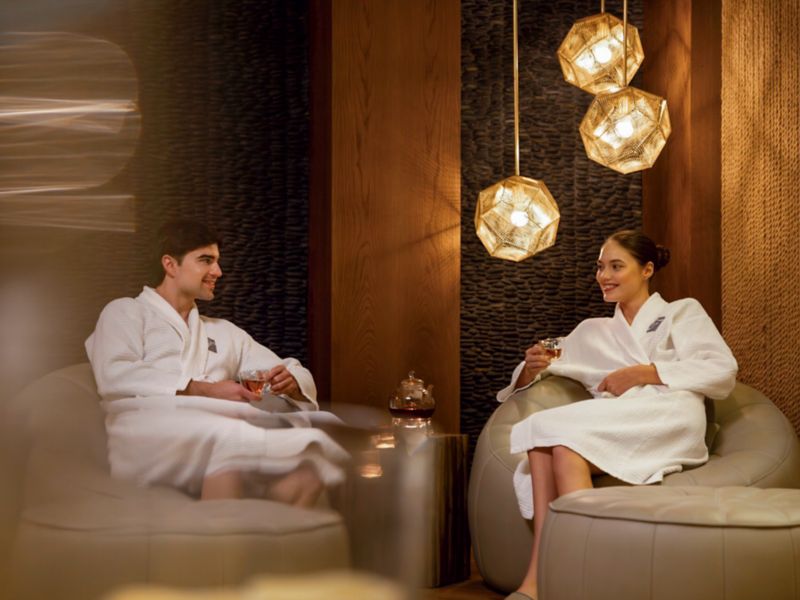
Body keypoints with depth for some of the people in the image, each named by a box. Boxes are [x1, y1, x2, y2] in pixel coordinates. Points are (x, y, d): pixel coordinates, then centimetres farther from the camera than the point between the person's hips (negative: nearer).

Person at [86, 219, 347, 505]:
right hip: (147, 436, -4)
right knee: (228, 439, -41)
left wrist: (290, 383, 2)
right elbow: (114, 376, -4)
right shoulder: (124, 313, 18)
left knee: (309, 460, -29)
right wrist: (205, 390, -12)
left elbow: (303, 379, 29)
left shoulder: (225, 332, 33)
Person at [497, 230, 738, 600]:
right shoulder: (592, 332, 33)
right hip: (613, 429, 4)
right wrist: (533, 365, 4)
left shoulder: (682, 313, 21)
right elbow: (526, 380, 29)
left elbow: (723, 373, 4)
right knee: (551, 444, -31)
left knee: (561, 430, -30)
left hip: (668, 420, -4)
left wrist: (644, 373, -5)